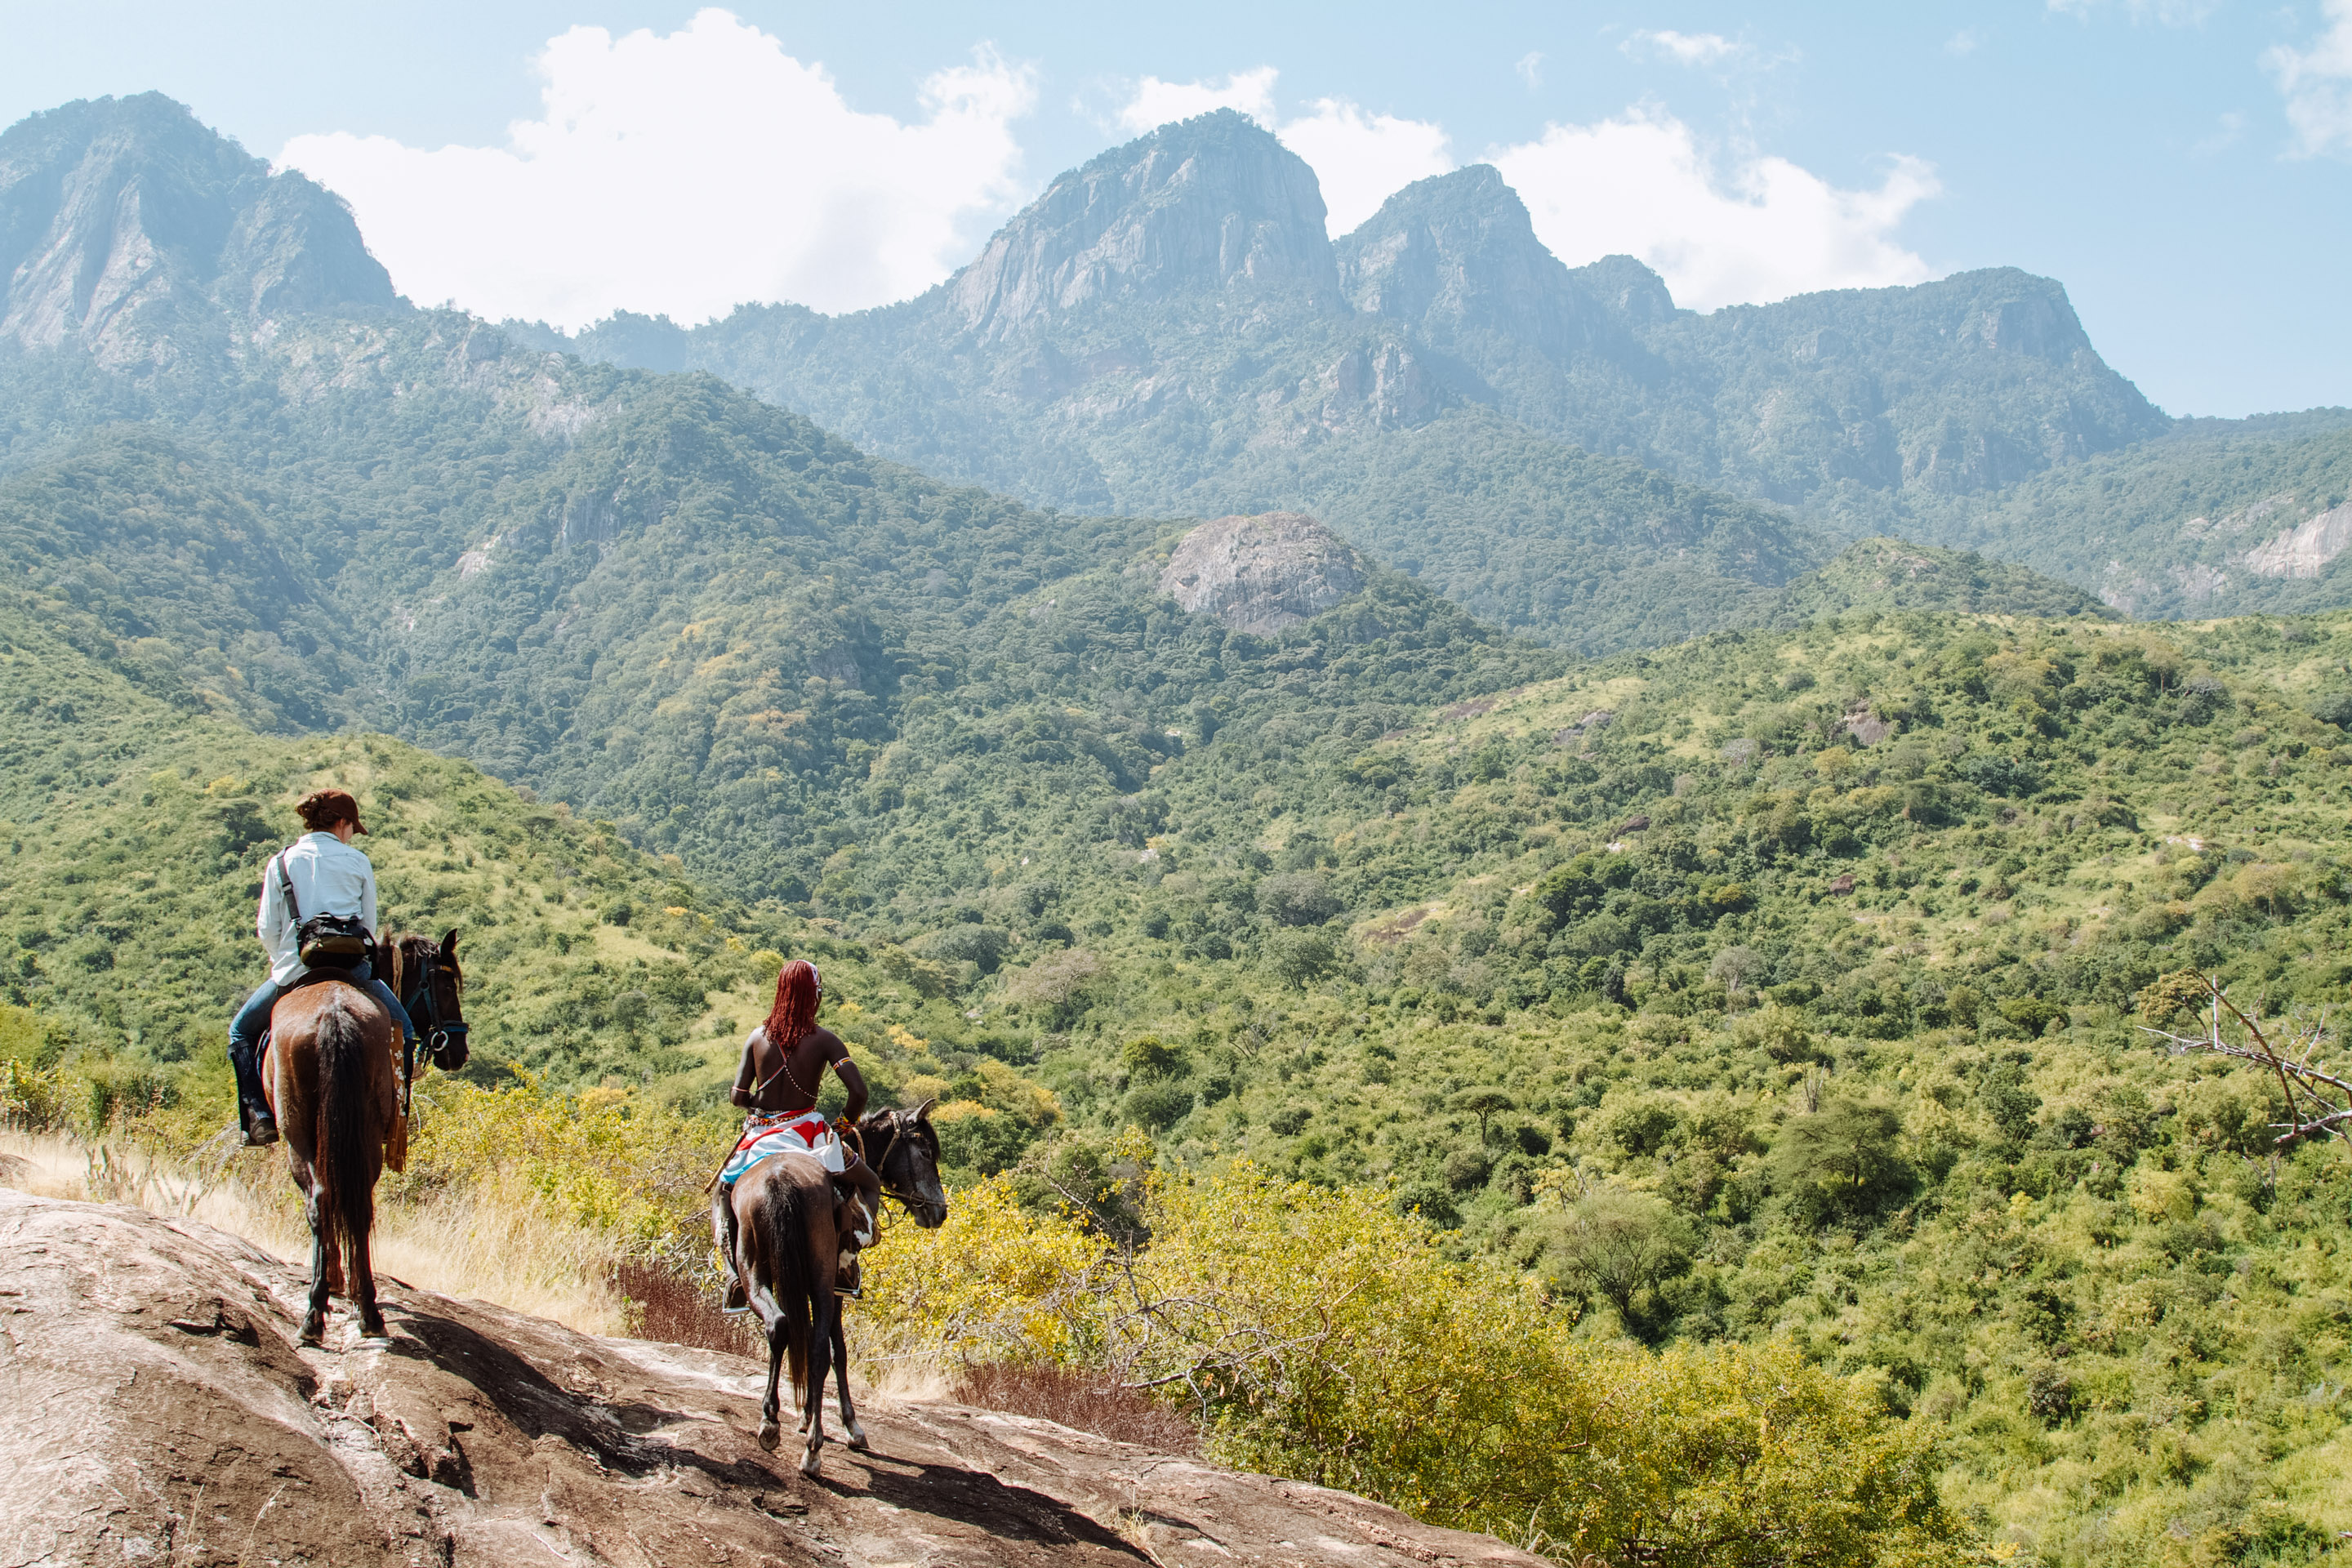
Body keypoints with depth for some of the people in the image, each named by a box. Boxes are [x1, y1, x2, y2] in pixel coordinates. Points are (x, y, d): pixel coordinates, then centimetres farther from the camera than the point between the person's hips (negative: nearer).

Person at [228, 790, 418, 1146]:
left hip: (294, 968, 1)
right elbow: (369, 924, 9)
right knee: (402, 1029, 18)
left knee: (242, 1030, 22)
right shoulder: (358, 862, 7)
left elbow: (267, 929, 7)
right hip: (352, 966, 0)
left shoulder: (281, 862, 8)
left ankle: (259, 1117, 7)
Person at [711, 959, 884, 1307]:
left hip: (759, 1136, 3)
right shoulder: (824, 1040, -7)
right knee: (869, 1185, 18)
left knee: (724, 1193, 29)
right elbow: (858, 1092, -16)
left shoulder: (757, 1037, 0)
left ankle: (736, 1277, 11)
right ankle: (847, 1255, -4)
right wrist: (845, 1125, 2)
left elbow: (738, 1095, -4)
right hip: (806, 1133, -3)